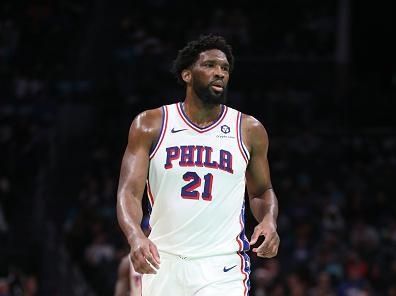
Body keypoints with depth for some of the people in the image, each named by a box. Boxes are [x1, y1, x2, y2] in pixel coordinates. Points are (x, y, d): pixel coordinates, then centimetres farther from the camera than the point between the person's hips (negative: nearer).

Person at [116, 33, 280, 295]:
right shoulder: (151, 124, 1)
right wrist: (136, 236, -27)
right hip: (163, 262, 1)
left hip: (223, 266, -1)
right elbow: (129, 191, -7)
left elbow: (261, 192, 18)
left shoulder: (249, 130, 4)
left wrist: (269, 221, -6)